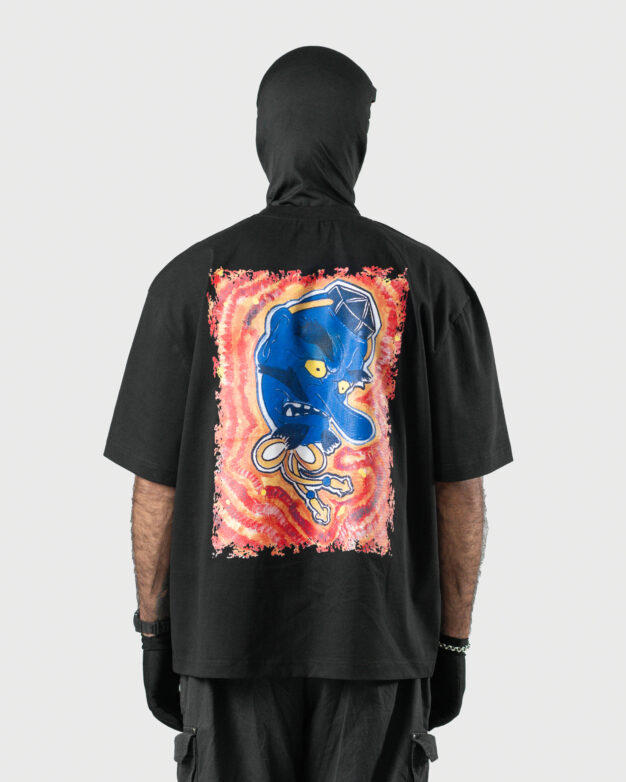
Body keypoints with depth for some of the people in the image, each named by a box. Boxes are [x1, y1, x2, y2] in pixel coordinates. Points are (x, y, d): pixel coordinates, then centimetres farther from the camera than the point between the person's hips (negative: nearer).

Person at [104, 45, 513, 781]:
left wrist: (154, 636, 8)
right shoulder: (429, 283, -3)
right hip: (379, 637, 0)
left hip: (230, 633, 0)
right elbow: (461, 487, -3)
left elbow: (155, 483, -2)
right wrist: (452, 645, 7)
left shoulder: (190, 279, -4)